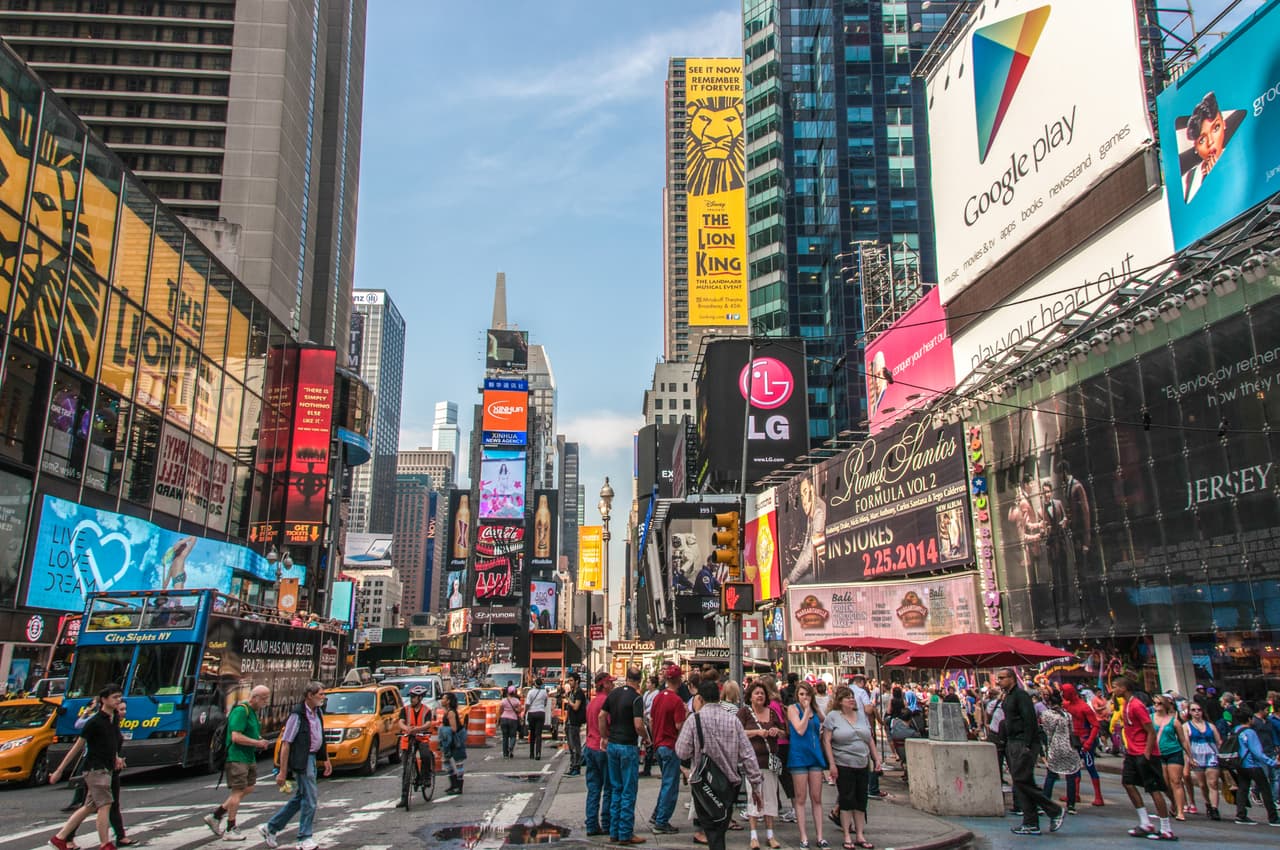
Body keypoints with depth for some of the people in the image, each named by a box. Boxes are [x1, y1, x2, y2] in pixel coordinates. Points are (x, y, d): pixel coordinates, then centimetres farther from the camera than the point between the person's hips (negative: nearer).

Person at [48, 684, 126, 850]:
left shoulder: (114, 720, 8)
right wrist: (59, 771, -6)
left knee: (90, 807, 13)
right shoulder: (95, 722, -14)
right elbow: (77, 747, -9)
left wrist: (116, 758, 7)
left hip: (107, 769, 8)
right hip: (95, 768, -8)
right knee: (105, 804, -10)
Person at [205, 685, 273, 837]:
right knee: (238, 791, -3)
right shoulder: (241, 711, -18)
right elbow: (236, 737, -25)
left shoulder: (252, 711, 13)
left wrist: (260, 742, 7)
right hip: (237, 757, -10)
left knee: (248, 788, 12)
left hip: (249, 757, 10)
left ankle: (215, 816, 20)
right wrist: (257, 743, -17)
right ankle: (230, 830, 9)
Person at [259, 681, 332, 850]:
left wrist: (326, 759, 20)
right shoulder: (298, 714, -17)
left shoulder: (318, 712, 8)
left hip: (312, 757, 9)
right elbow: (286, 743, -18)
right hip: (301, 760, -9)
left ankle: (270, 828, 29)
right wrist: (282, 771, -19)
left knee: (300, 798, 16)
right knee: (309, 799, -4)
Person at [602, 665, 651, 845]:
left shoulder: (614, 693, 5)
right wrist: (647, 739, -5)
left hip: (612, 745, 6)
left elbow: (601, 716, 7)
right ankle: (625, 834, 6)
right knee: (628, 792, 2)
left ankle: (614, 831, 20)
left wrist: (605, 738, 14)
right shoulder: (636, 698, -15)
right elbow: (638, 725, -23)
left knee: (616, 789, 16)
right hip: (628, 747, -6)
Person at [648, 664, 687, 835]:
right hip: (671, 746, -8)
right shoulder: (677, 700, -18)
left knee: (667, 782, 22)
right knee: (670, 785, 2)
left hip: (658, 745, 8)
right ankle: (661, 823, 6)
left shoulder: (658, 697, 5)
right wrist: (687, 715, -3)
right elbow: (679, 726, -20)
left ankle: (657, 816, 24)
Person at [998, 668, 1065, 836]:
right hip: (1013, 743, 10)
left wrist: (1027, 745, -22)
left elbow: (1029, 720, -19)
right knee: (1020, 783, 8)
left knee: (1022, 781, -12)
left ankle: (1055, 811, 1)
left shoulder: (1021, 695, -12)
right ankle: (1031, 824, 11)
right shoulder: (1008, 697, 18)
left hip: (1024, 744, -10)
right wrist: (1007, 745, 17)